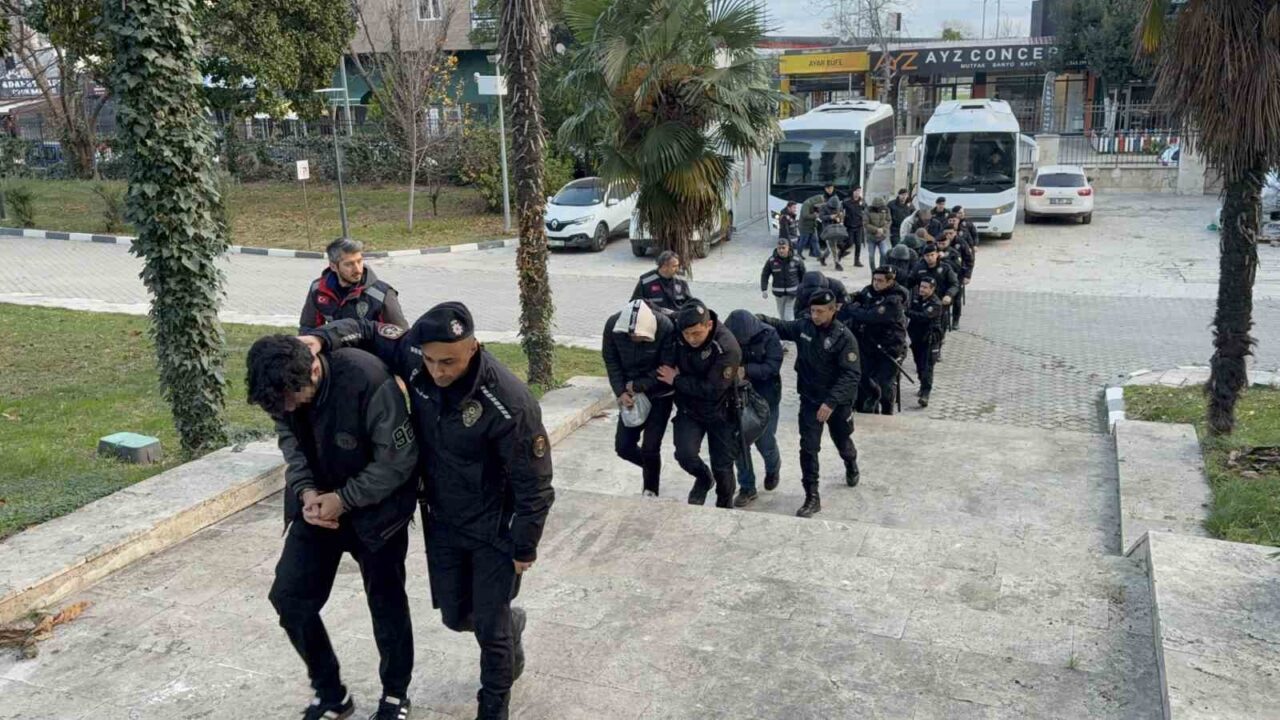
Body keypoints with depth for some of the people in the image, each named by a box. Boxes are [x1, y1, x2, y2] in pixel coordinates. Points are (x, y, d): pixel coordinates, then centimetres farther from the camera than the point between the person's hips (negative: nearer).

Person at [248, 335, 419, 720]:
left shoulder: (368, 380, -32)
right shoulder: (284, 386, -14)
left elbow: (399, 459, -24)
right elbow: (290, 439, 3)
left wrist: (345, 499, -23)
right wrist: (305, 490, -14)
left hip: (375, 507, -5)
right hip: (318, 503, 5)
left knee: (386, 603, 8)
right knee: (288, 595, 3)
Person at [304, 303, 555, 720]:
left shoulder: (509, 403, -32)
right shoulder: (415, 358, -17)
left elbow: (534, 483, -21)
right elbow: (368, 331, 1)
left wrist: (524, 549, -13)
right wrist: (320, 339, -19)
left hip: (494, 530, -5)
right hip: (442, 521, 6)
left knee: (490, 627, 6)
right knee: (456, 616, 19)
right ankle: (509, 623, 52)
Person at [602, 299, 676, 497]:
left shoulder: (666, 328, -28)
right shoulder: (613, 325, -19)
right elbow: (611, 361, -5)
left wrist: (637, 386, -19)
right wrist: (621, 392, -15)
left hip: (659, 394, -4)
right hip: (631, 394, 4)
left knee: (649, 448, -5)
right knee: (623, 447, 5)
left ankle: (650, 491, 20)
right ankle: (652, 469, 35)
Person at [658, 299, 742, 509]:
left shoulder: (727, 348, -30)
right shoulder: (677, 335, -15)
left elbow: (712, 389, -30)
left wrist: (676, 380, -23)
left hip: (720, 413, -3)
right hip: (689, 409, 3)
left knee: (722, 467, 6)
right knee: (685, 454, -15)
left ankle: (725, 505, 35)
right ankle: (703, 478, 20)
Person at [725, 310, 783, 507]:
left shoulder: (769, 336, -18)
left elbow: (772, 367, -23)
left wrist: (745, 370, -33)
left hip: (765, 398, -2)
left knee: (765, 442, 6)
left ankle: (773, 468, 41)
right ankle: (747, 488, 19)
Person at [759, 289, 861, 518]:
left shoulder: (844, 337, -22)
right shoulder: (803, 326, -7)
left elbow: (851, 374, -25)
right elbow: (780, 326, 10)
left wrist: (831, 402, -33)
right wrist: (758, 318, -10)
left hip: (837, 402, -2)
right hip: (810, 399, 3)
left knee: (842, 442, 21)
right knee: (808, 448, -4)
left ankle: (851, 465, 55)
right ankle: (812, 498, 4)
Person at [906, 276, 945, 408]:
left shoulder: (935, 304, -16)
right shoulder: (916, 298, 5)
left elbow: (923, 316, -32)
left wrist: (906, 312, -40)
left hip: (929, 339, -7)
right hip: (916, 337, 7)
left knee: (927, 367, -13)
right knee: (919, 364, 18)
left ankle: (925, 394, -20)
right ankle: (923, 386, 37)